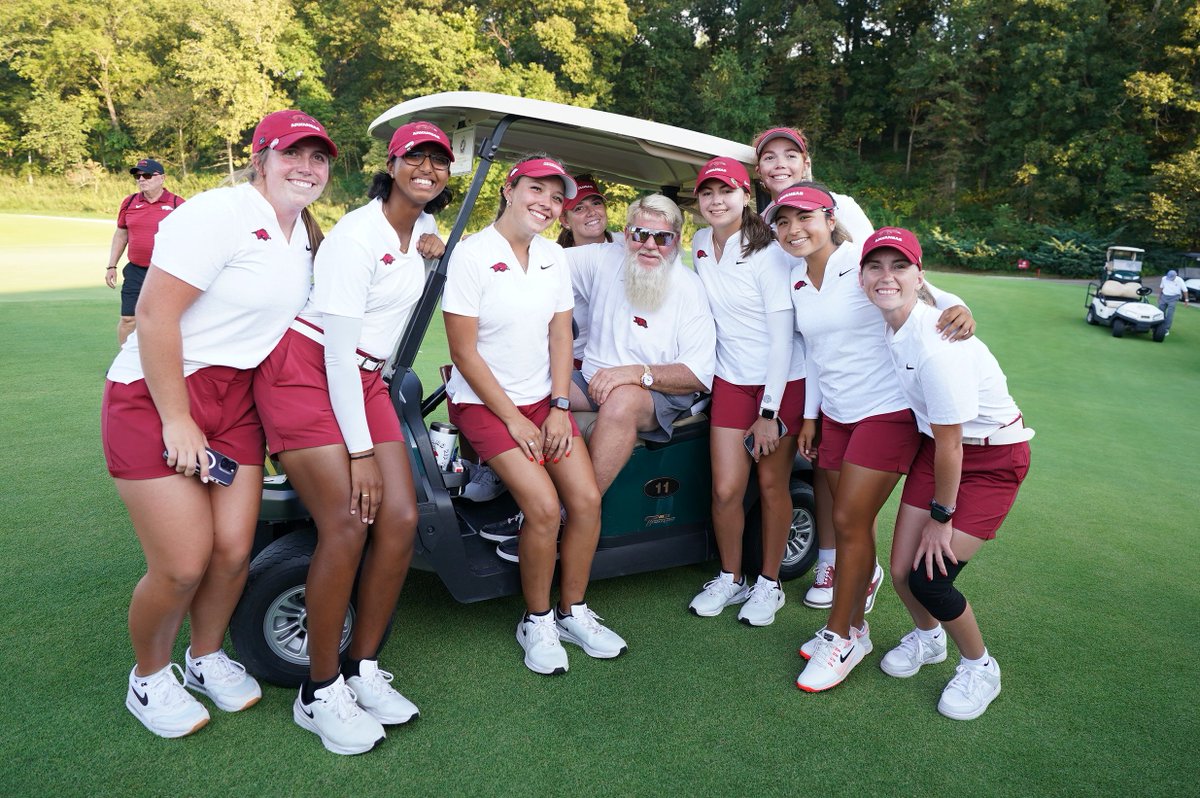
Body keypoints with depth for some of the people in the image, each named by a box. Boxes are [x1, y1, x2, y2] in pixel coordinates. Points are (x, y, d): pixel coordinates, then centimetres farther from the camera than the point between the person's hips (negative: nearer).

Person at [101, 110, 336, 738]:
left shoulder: (305, 232, 11)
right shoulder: (220, 214, -15)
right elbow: (154, 314, -20)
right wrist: (176, 421, -19)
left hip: (236, 400, 7)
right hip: (155, 398, -6)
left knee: (233, 552, 3)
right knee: (182, 567, -5)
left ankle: (206, 657, 32)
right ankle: (149, 679, 24)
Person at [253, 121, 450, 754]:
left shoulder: (420, 225, 9)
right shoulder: (358, 233, -15)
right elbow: (338, 347, -18)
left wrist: (434, 249, 11)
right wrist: (359, 450, -19)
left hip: (364, 378, 7)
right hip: (306, 372, -7)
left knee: (401, 518, -7)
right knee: (346, 525, -19)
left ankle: (362, 669, 8)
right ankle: (319, 695, -3)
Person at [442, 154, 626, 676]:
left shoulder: (554, 257, 6)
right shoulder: (472, 255, -12)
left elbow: (560, 337, 7)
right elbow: (464, 351, -14)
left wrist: (559, 408, -4)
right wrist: (514, 420, -13)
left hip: (543, 400, 6)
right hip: (484, 403, -5)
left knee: (587, 500, -9)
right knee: (545, 509, -20)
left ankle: (572, 612, 13)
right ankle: (536, 621, 5)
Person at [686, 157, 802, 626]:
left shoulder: (768, 253, -16)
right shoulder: (700, 245, 3)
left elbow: (782, 336, -16)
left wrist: (769, 412, -16)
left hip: (782, 382, -4)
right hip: (731, 380, 4)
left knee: (772, 486, 6)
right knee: (725, 490, 1)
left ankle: (769, 584, 25)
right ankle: (730, 579, 24)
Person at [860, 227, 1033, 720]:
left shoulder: (936, 346, -32)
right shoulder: (890, 325, -8)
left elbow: (949, 446, -23)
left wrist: (942, 517, -11)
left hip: (993, 458, -6)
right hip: (938, 445, 7)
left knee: (930, 578, -9)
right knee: (903, 570, 2)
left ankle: (980, 668, 21)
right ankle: (927, 637, 37)